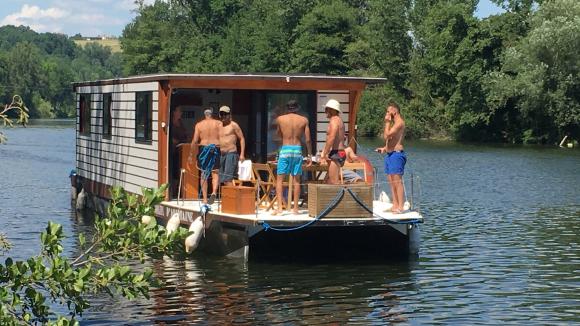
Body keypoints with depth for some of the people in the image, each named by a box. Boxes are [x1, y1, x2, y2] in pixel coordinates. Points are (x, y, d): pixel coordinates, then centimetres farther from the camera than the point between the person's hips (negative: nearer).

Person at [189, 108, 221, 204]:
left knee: (204, 174, 9)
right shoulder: (218, 123, 3)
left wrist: (191, 154, 8)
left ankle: (205, 199, 9)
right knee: (215, 173, 3)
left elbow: (195, 140, 2)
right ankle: (214, 192, -23)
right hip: (216, 149, -1)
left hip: (204, 149, 1)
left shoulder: (199, 125, 5)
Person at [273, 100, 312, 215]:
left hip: (285, 150, -1)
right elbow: (307, 140, 2)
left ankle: (279, 207, -10)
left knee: (279, 179, 2)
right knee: (296, 180, 8)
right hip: (297, 150, 1)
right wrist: (310, 155, 9)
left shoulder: (280, 119, 1)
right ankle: (295, 208, 9)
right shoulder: (304, 120, 3)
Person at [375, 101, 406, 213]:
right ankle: (395, 206, 11)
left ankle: (400, 207, -12)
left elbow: (387, 135, -19)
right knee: (391, 182, 9)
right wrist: (385, 148, 14)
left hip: (396, 154, -11)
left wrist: (387, 122, -9)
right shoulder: (394, 123, 20)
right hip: (390, 154, 11)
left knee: (397, 182, -11)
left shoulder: (399, 122, -12)